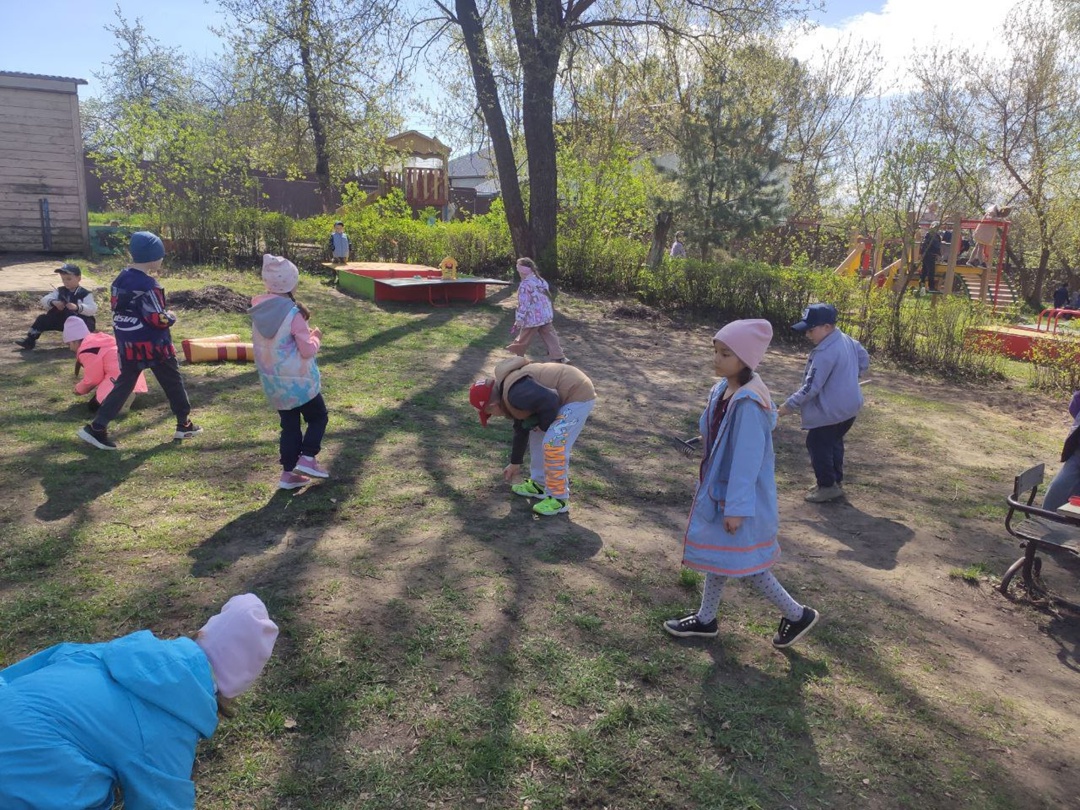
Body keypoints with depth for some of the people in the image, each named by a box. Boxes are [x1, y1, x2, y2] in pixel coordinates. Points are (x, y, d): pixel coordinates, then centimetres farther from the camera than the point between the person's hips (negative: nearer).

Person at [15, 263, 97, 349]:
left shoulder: (85, 294, -12)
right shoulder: (60, 291, 6)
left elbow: (93, 309, -25)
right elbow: (44, 300, -2)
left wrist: (77, 307, -42)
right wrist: (53, 302, -26)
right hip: (63, 321, 6)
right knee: (43, 318, -5)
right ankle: (30, 340, 1)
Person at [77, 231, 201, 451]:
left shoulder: (121, 279, 7)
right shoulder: (147, 285, -18)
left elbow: (119, 309, 13)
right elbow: (158, 319, -20)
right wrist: (171, 317, -1)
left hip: (127, 344, 7)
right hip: (153, 344, -7)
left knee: (124, 385, 10)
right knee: (173, 382, 10)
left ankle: (97, 428, 2)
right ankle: (184, 424, 19)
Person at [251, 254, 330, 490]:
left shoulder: (258, 311, 2)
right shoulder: (293, 314, -19)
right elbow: (307, 350, -18)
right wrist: (315, 337, 1)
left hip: (273, 382, 6)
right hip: (298, 380, -6)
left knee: (289, 426, 16)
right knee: (318, 417, 13)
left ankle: (288, 472, 15)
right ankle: (307, 458, 0)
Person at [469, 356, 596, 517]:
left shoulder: (515, 393, -24)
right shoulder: (509, 391, 11)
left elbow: (550, 401, -30)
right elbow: (521, 428, 22)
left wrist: (544, 425, -9)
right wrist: (515, 463, 30)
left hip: (578, 396, -11)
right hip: (564, 396, 11)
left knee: (553, 445, -14)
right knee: (536, 436, 19)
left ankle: (559, 499, -1)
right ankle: (540, 484, 29)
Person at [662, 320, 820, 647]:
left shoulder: (748, 402, -27)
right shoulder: (725, 388, 1)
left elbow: (748, 458, -25)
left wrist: (736, 507, -21)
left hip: (739, 493, -9)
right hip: (718, 485, 9)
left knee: (741, 560, 5)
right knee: (718, 553, 19)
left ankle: (797, 615, 23)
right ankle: (706, 619, 35)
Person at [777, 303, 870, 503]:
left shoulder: (825, 353, -26)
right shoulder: (848, 341, 3)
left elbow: (811, 387, -26)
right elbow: (864, 360, 20)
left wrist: (789, 405, -19)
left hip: (830, 410, -10)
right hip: (849, 405, 10)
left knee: (817, 444, 4)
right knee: (834, 442, 22)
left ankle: (827, 486, 10)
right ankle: (837, 481, 32)